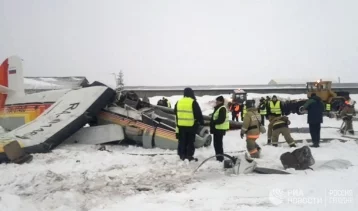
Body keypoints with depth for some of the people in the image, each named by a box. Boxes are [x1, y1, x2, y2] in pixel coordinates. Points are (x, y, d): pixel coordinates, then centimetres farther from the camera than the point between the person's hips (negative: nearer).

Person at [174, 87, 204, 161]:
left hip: (181, 125, 4)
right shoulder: (193, 102, -10)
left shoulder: (178, 102, 6)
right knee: (190, 141, 3)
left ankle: (182, 155, 13)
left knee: (182, 141, 11)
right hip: (191, 125, -4)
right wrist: (201, 122, 7)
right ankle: (189, 156, 3)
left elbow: (175, 113, 17)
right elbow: (198, 114, -7)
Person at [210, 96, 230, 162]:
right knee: (216, 144, 15)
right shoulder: (218, 108, 18)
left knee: (218, 144, -7)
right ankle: (219, 157, 23)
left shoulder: (222, 109, -15)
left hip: (220, 129, -11)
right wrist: (212, 123, 10)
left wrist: (213, 122, -16)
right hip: (217, 128, 11)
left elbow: (221, 120, -24)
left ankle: (220, 158, -2)